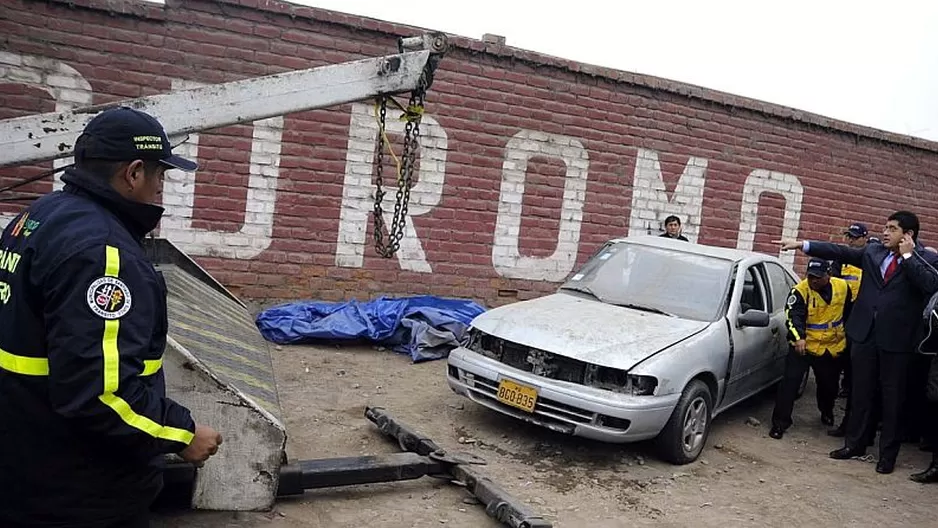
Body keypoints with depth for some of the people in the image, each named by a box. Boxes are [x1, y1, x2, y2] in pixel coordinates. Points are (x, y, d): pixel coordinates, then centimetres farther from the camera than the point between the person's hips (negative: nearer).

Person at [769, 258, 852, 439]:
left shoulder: (842, 287, -3)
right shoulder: (800, 291, -16)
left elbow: (849, 312, 14)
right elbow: (794, 316, -26)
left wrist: (848, 334, 21)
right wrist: (798, 338, -41)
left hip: (832, 347, 4)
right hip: (804, 345, -4)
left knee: (829, 384, 19)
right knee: (790, 382, -12)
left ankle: (827, 412, 50)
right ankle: (780, 422, -3)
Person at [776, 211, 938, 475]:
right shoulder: (872, 251, 9)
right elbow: (840, 252, 5)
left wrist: (908, 255, -15)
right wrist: (801, 245, 0)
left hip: (896, 338, -4)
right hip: (866, 334, 4)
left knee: (892, 397, 6)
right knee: (860, 392, 13)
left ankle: (888, 453, 18)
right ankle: (855, 443, 26)